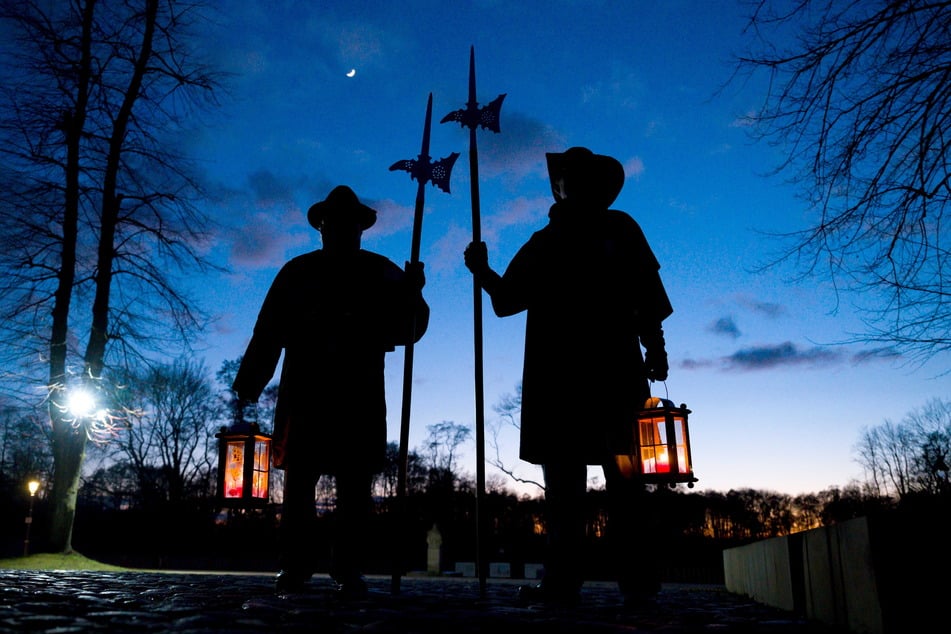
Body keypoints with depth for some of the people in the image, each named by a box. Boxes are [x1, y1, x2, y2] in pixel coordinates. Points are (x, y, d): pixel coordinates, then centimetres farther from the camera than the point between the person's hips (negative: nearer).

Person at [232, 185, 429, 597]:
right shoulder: (297, 273, 14)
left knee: (355, 486, -1)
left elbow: (406, 330, 3)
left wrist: (413, 296, -17)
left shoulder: (382, 274, 11)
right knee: (298, 481, 1)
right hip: (305, 395, 1)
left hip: (360, 398, 0)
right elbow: (268, 332, 9)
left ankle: (348, 569, 5)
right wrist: (249, 384, 2)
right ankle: (293, 567, 9)